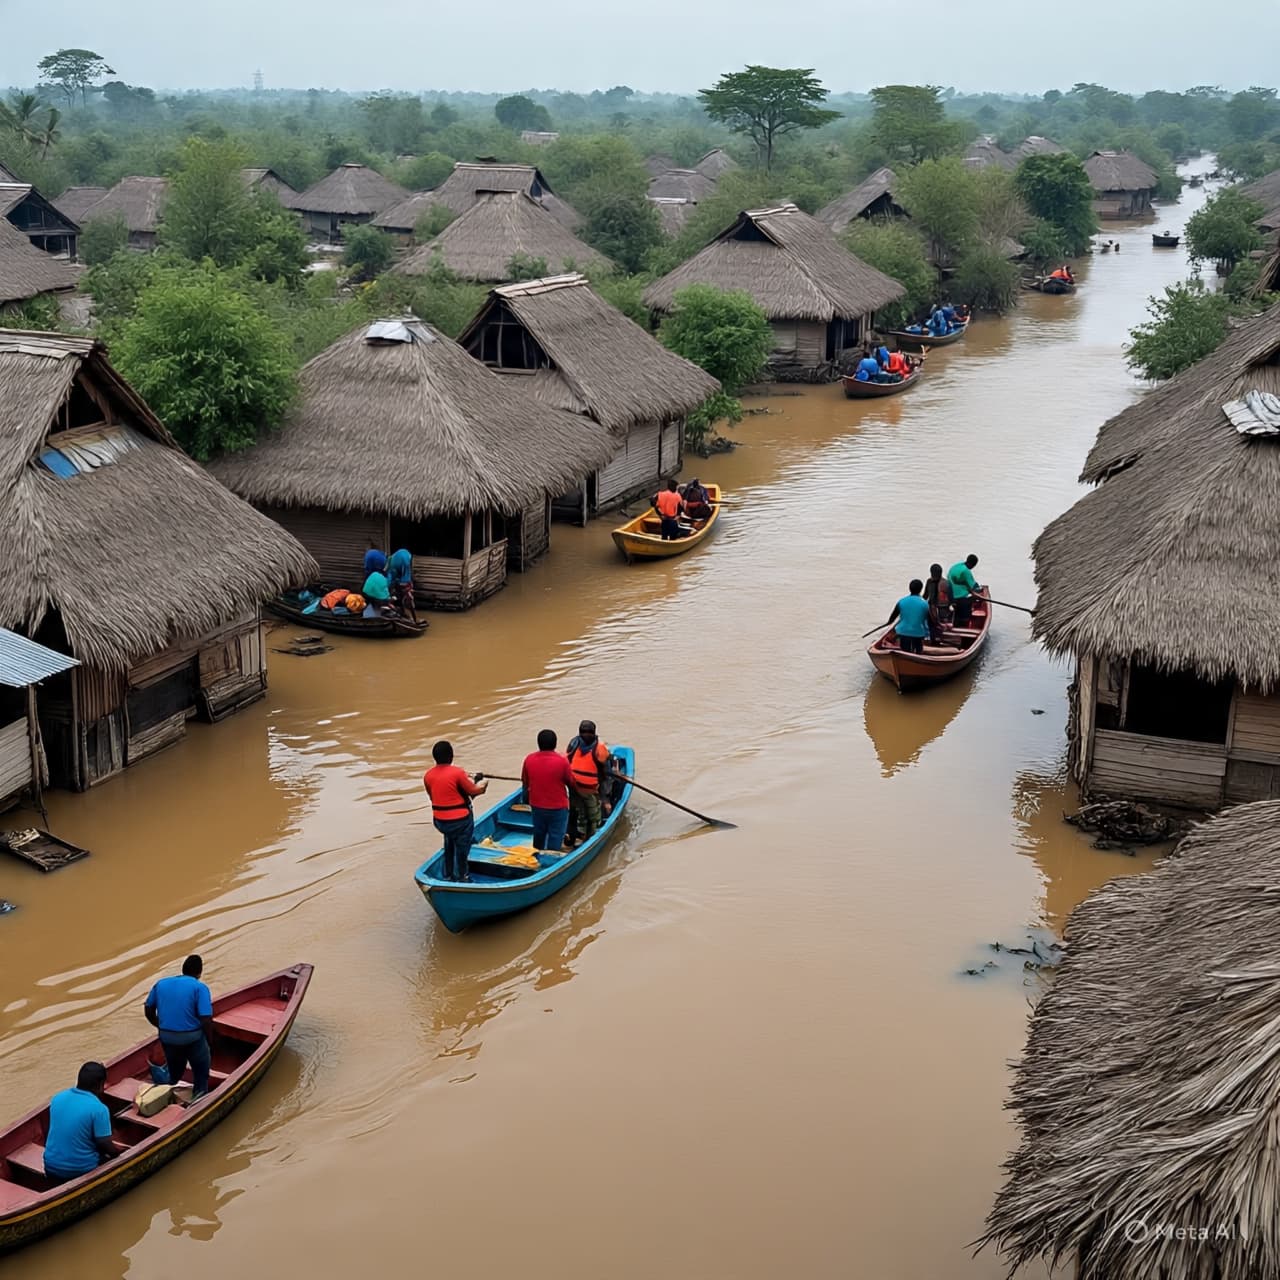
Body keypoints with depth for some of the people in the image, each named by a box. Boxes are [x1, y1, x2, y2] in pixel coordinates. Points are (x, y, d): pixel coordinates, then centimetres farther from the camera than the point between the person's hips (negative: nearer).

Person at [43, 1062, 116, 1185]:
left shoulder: (57, 1098, -2)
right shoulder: (99, 1109, -19)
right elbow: (106, 1147, -15)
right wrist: (116, 1151, 8)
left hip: (51, 1169, 5)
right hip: (81, 1171, -5)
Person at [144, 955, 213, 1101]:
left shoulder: (161, 983, 5)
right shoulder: (200, 988, -12)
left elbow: (148, 1010, 11)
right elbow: (206, 1020, -17)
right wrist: (209, 1041, -3)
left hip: (166, 1037, 5)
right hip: (192, 1037, -5)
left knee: (174, 1076, 26)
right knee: (201, 1076, 17)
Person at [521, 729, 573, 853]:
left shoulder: (529, 759, -10)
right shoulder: (562, 761, -20)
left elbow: (525, 783, 3)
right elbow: (571, 783, -6)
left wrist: (527, 798, 22)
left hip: (536, 806, 4)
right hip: (558, 808, -4)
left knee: (538, 838, 22)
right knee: (555, 839, 8)